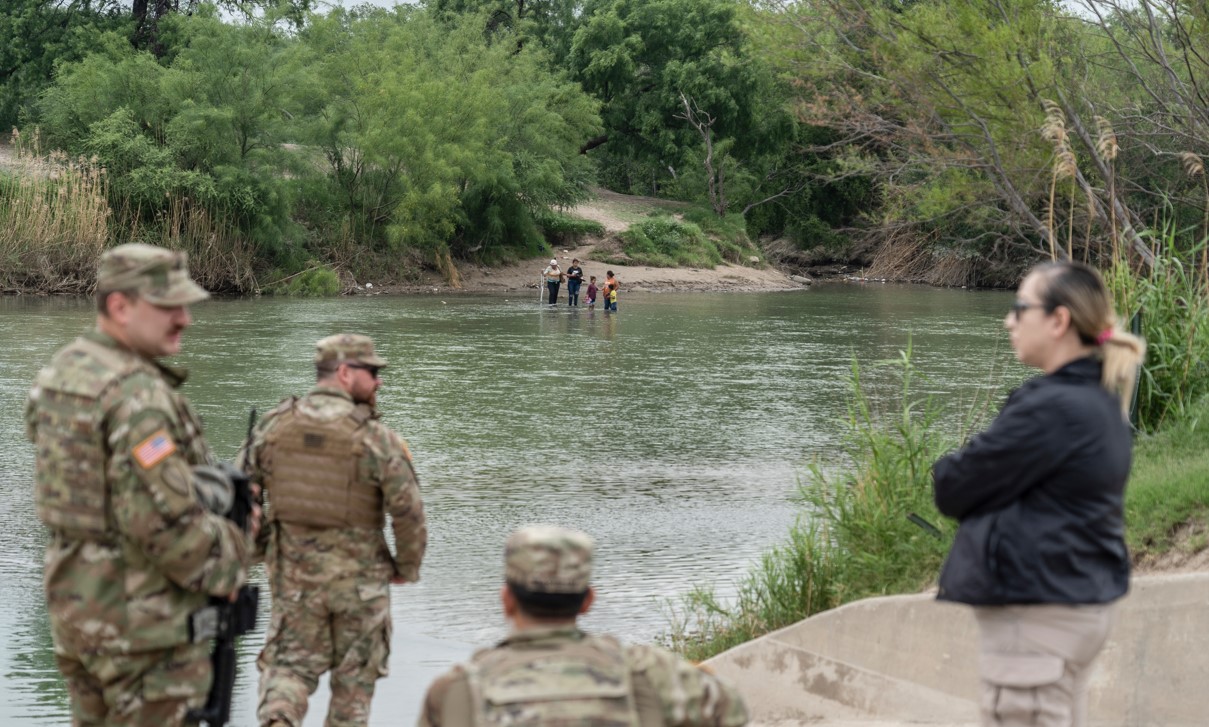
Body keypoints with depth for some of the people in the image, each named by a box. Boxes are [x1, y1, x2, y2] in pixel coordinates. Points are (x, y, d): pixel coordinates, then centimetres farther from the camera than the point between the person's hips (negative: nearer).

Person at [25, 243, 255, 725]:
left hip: (75, 603, 9)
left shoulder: (61, 372, 8)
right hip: (142, 621, -9)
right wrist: (230, 563, -9)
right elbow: (163, 521, -27)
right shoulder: (138, 395, -22)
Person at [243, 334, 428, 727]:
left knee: (290, 663, 11)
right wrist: (407, 567, 4)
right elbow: (408, 511, -13)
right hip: (359, 576, -3)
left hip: (293, 573, 3)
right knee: (354, 677, 13)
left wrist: (259, 548, 19)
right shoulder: (374, 436, -13)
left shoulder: (273, 426, -2)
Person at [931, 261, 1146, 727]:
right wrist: (967, 473, 0)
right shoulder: (1102, 400, 10)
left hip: (1037, 614, -10)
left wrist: (948, 471, 5)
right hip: (1084, 602, 10)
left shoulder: (1053, 408, -21)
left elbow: (953, 489, -15)